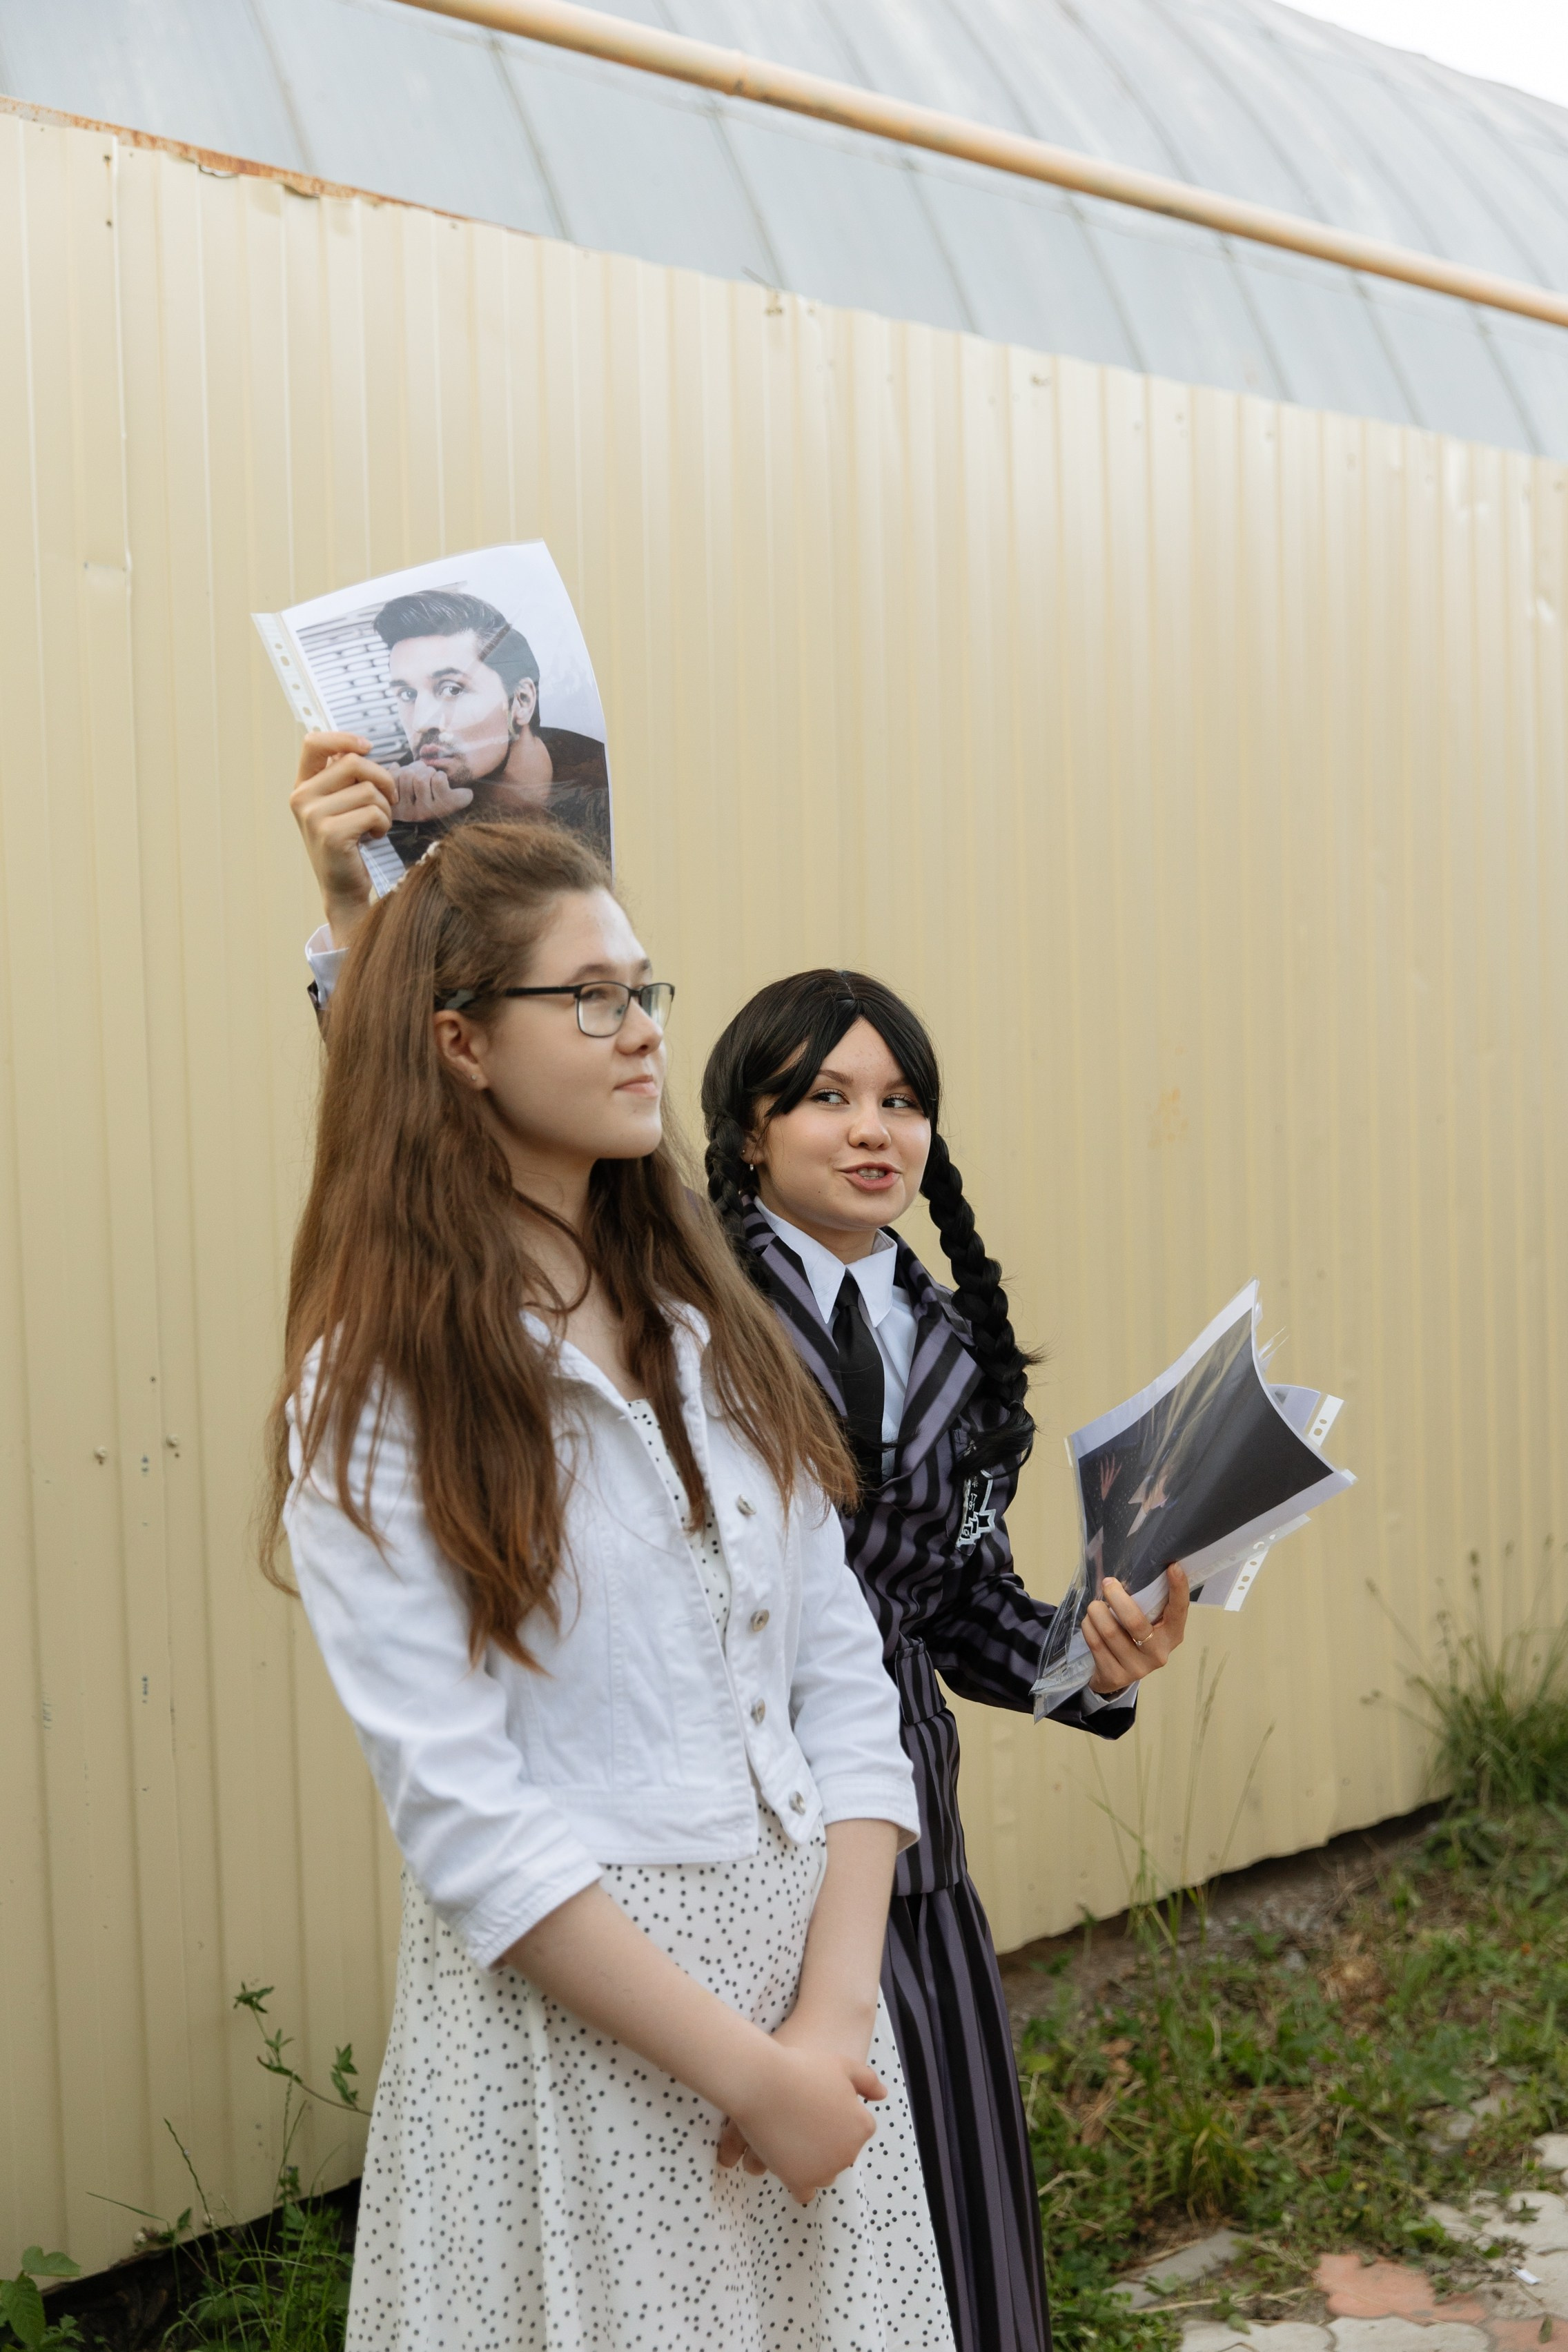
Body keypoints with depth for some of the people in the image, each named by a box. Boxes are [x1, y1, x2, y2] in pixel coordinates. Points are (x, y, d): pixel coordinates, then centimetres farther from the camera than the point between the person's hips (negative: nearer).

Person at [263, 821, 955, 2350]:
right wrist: (746, 2068, -16)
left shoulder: (713, 1329, 8)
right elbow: (463, 1815, -15)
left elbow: (841, 1674, 3)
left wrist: (835, 2002, -8)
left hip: (806, 1963, 5)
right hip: (571, 2010, -5)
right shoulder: (376, 1391, -9)